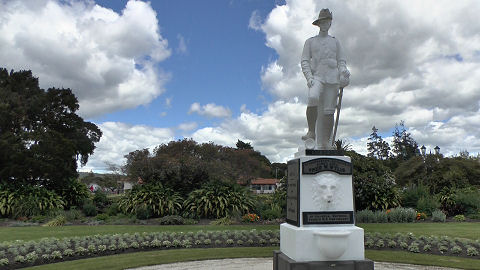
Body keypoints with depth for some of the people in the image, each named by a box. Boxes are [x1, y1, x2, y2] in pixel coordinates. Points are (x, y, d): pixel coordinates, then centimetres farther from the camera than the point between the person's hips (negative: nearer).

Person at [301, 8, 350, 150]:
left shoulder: (335, 42, 23)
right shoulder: (310, 41, 17)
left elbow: (341, 61, 19)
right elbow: (304, 61, 8)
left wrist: (343, 73, -3)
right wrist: (309, 77, -9)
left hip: (332, 78, 2)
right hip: (317, 76, -2)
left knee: (329, 111, -6)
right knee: (313, 98, -33)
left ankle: (326, 142, -3)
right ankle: (311, 132, -23)